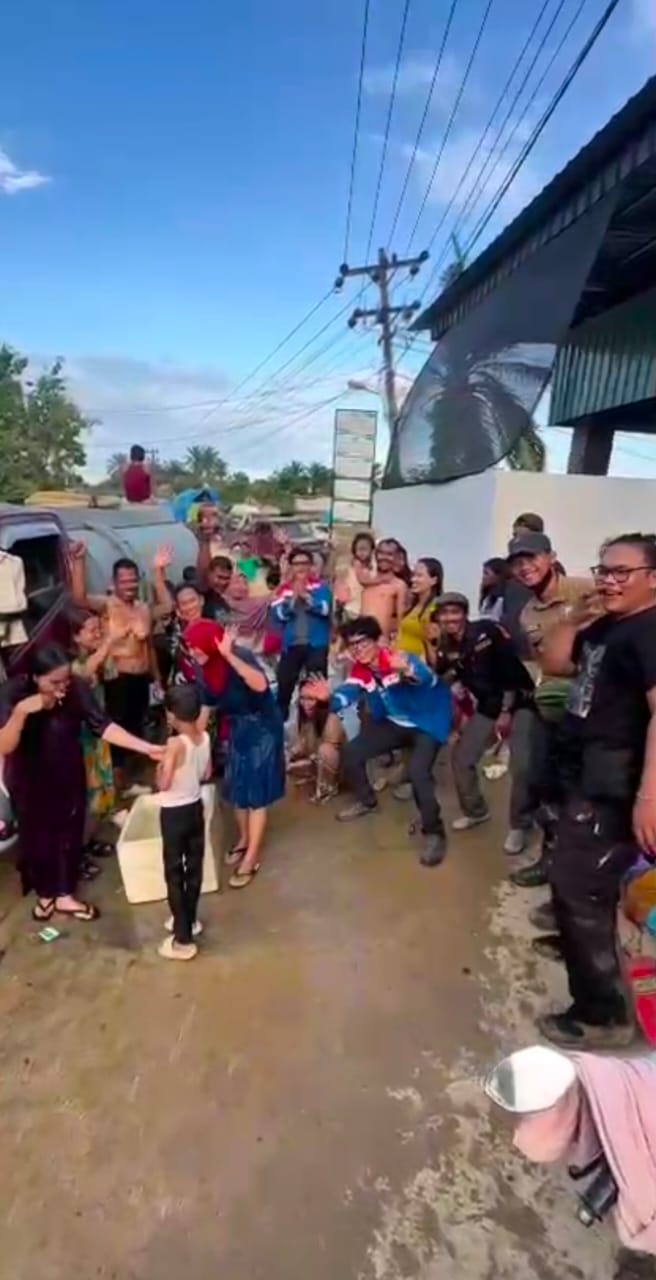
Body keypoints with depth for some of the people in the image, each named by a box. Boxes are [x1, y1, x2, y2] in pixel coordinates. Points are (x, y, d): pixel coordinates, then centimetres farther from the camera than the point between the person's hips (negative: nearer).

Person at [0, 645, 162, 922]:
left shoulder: (77, 688, -23)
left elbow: (102, 726, -23)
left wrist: (146, 748, -31)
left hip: (68, 777, 1)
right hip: (28, 781, -1)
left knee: (69, 834, 15)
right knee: (37, 838, 16)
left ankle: (65, 895, 39)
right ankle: (44, 894, 44)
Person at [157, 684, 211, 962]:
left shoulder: (175, 744, -26)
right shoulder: (205, 737, -5)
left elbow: (163, 784, -22)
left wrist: (160, 765, -5)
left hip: (174, 813, -7)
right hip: (196, 807, 7)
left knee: (174, 874, 6)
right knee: (194, 868, 20)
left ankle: (183, 940, 14)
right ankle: (189, 921, 38)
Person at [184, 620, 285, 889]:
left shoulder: (240, 656, -26)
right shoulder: (204, 669, -5)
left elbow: (260, 685, -46)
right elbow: (206, 706, 3)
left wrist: (229, 655, -50)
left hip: (262, 728, -7)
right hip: (237, 729, 7)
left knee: (256, 792, -1)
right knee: (237, 788, 17)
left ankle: (252, 858, 10)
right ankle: (244, 839, 39)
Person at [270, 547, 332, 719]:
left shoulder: (321, 586, 2)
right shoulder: (283, 589, 5)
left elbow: (325, 608, -13)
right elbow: (277, 614, -7)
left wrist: (306, 596, -16)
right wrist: (293, 598, -15)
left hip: (316, 645, -2)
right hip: (291, 645, 2)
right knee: (284, 686, 7)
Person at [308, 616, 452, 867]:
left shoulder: (401, 660, -31)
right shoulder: (360, 670, -7)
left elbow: (429, 679, -50)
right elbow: (347, 694, -16)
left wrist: (408, 672, -74)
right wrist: (329, 697, -40)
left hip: (427, 723, -7)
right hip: (393, 723, 7)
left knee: (417, 771, -30)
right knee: (352, 752, 5)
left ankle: (435, 832, -8)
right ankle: (367, 801, 31)